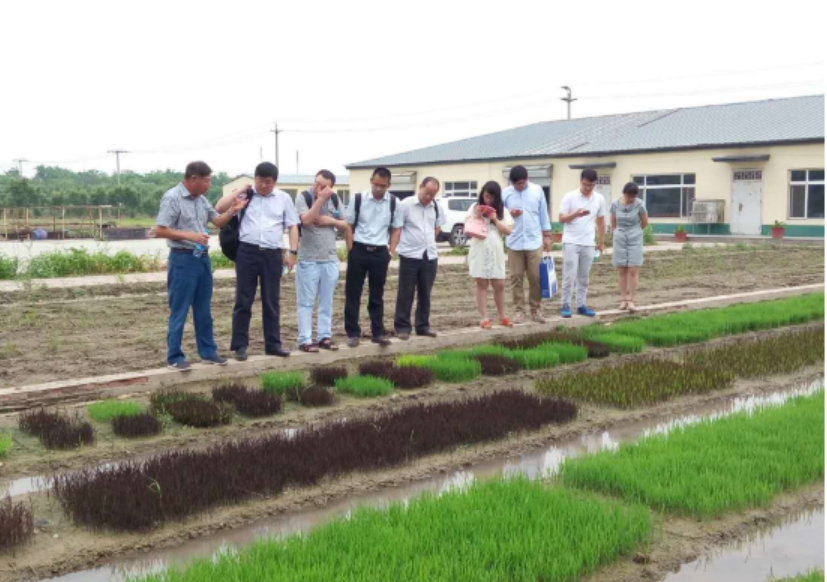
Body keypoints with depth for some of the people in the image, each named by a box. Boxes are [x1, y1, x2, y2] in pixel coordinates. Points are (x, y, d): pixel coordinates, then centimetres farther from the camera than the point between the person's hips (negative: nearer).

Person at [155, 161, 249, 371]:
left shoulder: (201, 199, 11)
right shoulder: (172, 198, -11)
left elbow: (218, 221, 17)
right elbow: (160, 231, -15)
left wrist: (232, 210, -1)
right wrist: (190, 236, -20)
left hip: (203, 258, 8)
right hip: (183, 259, -8)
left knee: (203, 311, 14)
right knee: (179, 312, -1)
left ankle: (208, 352, 23)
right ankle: (175, 357, 7)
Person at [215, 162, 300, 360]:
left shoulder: (284, 198, 9)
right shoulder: (244, 196, 7)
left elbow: (292, 226, 9)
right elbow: (219, 208, -1)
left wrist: (292, 251, -1)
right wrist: (239, 191, -1)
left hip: (272, 255, 1)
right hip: (247, 252, -1)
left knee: (272, 301, 8)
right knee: (243, 301, 2)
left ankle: (273, 344, 17)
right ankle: (240, 345, 9)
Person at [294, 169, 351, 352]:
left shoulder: (335, 199, 8)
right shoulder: (303, 197, -6)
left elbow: (345, 225, 10)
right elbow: (306, 220, -22)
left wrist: (331, 220, -8)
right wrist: (321, 199, -22)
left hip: (330, 258, 5)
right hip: (308, 259, -4)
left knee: (327, 301, 10)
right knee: (306, 301, -1)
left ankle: (324, 336, 17)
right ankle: (305, 340, 2)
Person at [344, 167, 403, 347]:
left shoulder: (393, 202, 0)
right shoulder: (358, 199, -5)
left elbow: (396, 228, 9)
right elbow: (349, 225, 2)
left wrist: (390, 251, 1)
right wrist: (351, 249, -3)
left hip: (380, 252, 1)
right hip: (359, 250, -1)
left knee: (377, 295, 9)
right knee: (353, 294, 3)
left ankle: (378, 333, 17)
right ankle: (353, 333, 12)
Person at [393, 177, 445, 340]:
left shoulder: (436, 207, 6)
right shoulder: (405, 204, -10)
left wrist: (430, 241, 13)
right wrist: (393, 247, -7)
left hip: (430, 256, 5)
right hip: (410, 256, -5)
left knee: (425, 293, 12)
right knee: (405, 293, 1)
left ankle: (423, 325, 21)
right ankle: (402, 327, 8)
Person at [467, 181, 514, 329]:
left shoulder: (502, 210, 5)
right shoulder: (475, 208, 4)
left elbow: (508, 231, -1)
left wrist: (495, 219, -11)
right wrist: (476, 217, -11)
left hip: (496, 251, 1)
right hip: (479, 250, -1)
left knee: (499, 285, 4)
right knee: (482, 284, 1)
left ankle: (502, 316, 17)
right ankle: (484, 318, 3)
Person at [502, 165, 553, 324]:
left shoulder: (537, 191, 3)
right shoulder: (505, 193, 0)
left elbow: (544, 214, 8)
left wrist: (547, 235, 6)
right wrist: (508, 214, -16)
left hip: (534, 242, 0)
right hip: (514, 243, 0)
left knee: (536, 277, 2)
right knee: (516, 278, 2)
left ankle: (535, 309, 13)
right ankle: (519, 310, 10)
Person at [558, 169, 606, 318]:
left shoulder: (599, 199, 5)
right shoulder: (569, 197, -7)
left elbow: (601, 221, 14)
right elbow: (562, 218, -7)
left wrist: (601, 242, 14)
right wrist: (576, 214, -25)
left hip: (588, 244, 4)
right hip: (571, 242, -4)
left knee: (584, 277, 9)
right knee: (569, 275, -4)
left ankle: (581, 305, 16)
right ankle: (565, 305, 4)